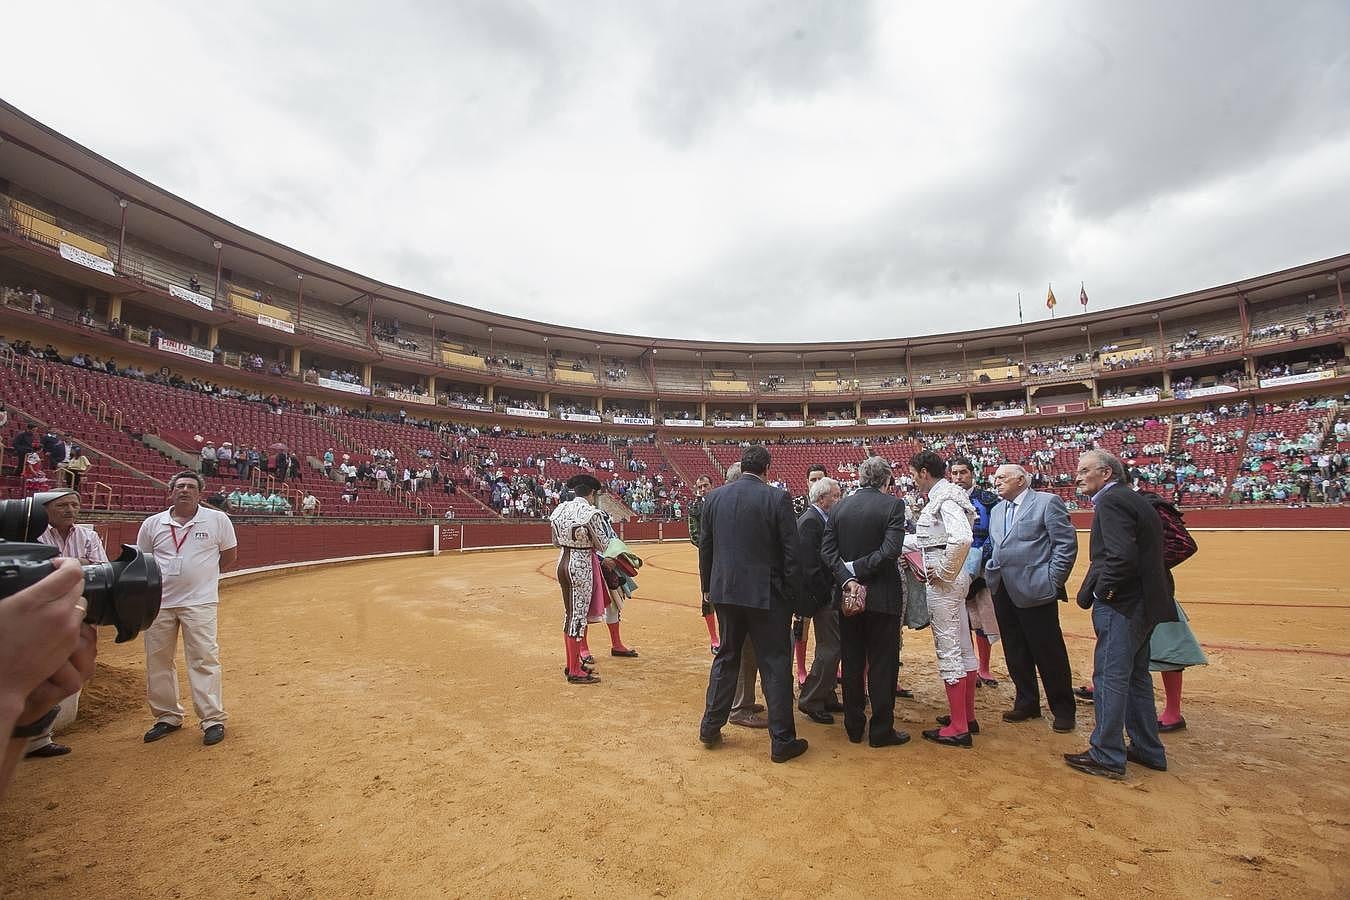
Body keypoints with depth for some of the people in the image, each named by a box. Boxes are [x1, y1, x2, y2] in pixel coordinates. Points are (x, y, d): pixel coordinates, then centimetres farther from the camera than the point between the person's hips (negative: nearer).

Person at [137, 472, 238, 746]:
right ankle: (168, 717, 28)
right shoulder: (152, 524, 4)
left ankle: (213, 720, 2)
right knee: (157, 662, 12)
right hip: (159, 602, 4)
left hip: (199, 602, -4)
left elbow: (230, 554, 8)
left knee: (204, 660, -5)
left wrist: (202, 574, 7)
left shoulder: (218, 520, -2)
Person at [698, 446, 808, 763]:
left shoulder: (714, 497, 0)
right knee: (776, 665, 9)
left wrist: (707, 587, 17)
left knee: (725, 658, 19)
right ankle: (782, 740, 18)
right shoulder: (778, 498, -11)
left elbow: (705, 547, 7)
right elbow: (791, 553, -9)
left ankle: (710, 727, 28)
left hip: (725, 592, 4)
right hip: (766, 594, -4)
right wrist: (793, 595, 1)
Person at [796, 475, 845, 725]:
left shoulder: (822, 519, 12)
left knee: (831, 647, 18)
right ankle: (810, 701, 9)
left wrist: (832, 593, 9)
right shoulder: (810, 521, -18)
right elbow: (810, 565, -22)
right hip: (823, 594, -10)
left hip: (829, 592, 10)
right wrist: (826, 597, -18)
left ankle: (826, 698, 30)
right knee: (829, 648, -4)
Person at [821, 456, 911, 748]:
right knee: (882, 664, 8)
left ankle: (853, 727, 24)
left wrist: (847, 578, -11)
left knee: (851, 663, 13)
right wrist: (857, 569, -14)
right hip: (883, 596, -4)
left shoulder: (838, 507, 1)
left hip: (849, 594, 4)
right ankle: (881, 730, 18)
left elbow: (827, 551, -6)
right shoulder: (893, 505, -10)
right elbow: (892, 549, -20)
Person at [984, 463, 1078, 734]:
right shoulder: (997, 511, 17)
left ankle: (1063, 710, 20)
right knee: (1015, 653, 13)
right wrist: (991, 572, 8)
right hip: (1002, 592, 7)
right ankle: (1027, 703, 28)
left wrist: (1053, 582, -11)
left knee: (1049, 653, 4)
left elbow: (1067, 544, -9)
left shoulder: (1047, 502, -4)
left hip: (1035, 590, -7)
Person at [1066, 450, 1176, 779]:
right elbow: (1146, 554, 17)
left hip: (1121, 604, -10)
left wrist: (1102, 590, -13)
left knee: (1110, 678, -2)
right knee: (1136, 678, 19)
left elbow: (1122, 556, -27)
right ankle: (1148, 750, 31)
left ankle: (1107, 756, 7)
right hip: (1145, 602, 10)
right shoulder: (1135, 500, 15)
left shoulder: (1111, 501, -15)